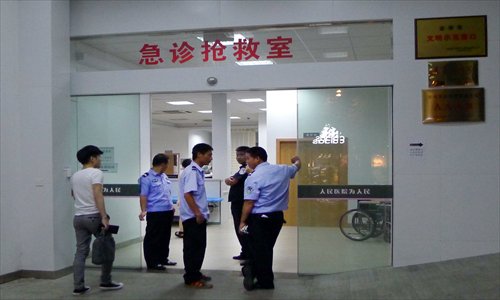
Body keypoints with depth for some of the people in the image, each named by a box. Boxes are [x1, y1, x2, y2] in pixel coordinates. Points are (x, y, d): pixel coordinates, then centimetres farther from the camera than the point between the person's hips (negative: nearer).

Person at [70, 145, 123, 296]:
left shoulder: (75, 176, 15)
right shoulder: (96, 173, -11)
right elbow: (98, 195, -23)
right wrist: (104, 217, -26)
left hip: (78, 217, 7)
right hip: (93, 216, -7)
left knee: (81, 251, 8)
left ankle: (78, 287, 5)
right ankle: (106, 282, 14)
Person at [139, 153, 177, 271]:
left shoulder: (164, 176, 14)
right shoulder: (147, 177, -12)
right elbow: (143, 196, -15)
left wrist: (171, 205, 22)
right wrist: (143, 210, -22)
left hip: (168, 212, 9)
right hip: (155, 213, -9)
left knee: (165, 237, 16)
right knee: (153, 238, -1)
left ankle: (163, 259, 28)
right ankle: (152, 262, 5)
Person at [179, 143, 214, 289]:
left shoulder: (197, 171, 12)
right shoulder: (192, 172, -18)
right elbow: (187, 195, -26)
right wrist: (197, 213, -24)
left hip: (197, 216, 10)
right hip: (193, 217, -10)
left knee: (198, 247, 18)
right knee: (193, 248, -2)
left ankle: (195, 273, 30)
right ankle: (192, 279, 5)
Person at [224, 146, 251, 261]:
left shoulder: (245, 168, -13)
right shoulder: (243, 168, 18)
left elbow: (232, 182, -20)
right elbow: (230, 180, 12)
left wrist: (229, 180, 1)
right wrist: (229, 179, -10)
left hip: (241, 203, -10)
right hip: (237, 203, 10)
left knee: (241, 229, -5)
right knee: (240, 229, 15)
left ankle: (247, 254, 1)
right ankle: (246, 253, 23)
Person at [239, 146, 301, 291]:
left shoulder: (253, 178, -14)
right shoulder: (283, 170, 5)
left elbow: (249, 203, -16)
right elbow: (296, 167, 27)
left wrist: (242, 222, -6)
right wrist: (297, 160, 50)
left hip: (259, 219, -6)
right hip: (277, 216, 6)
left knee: (259, 250, 6)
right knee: (267, 249, 16)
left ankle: (266, 282, 11)